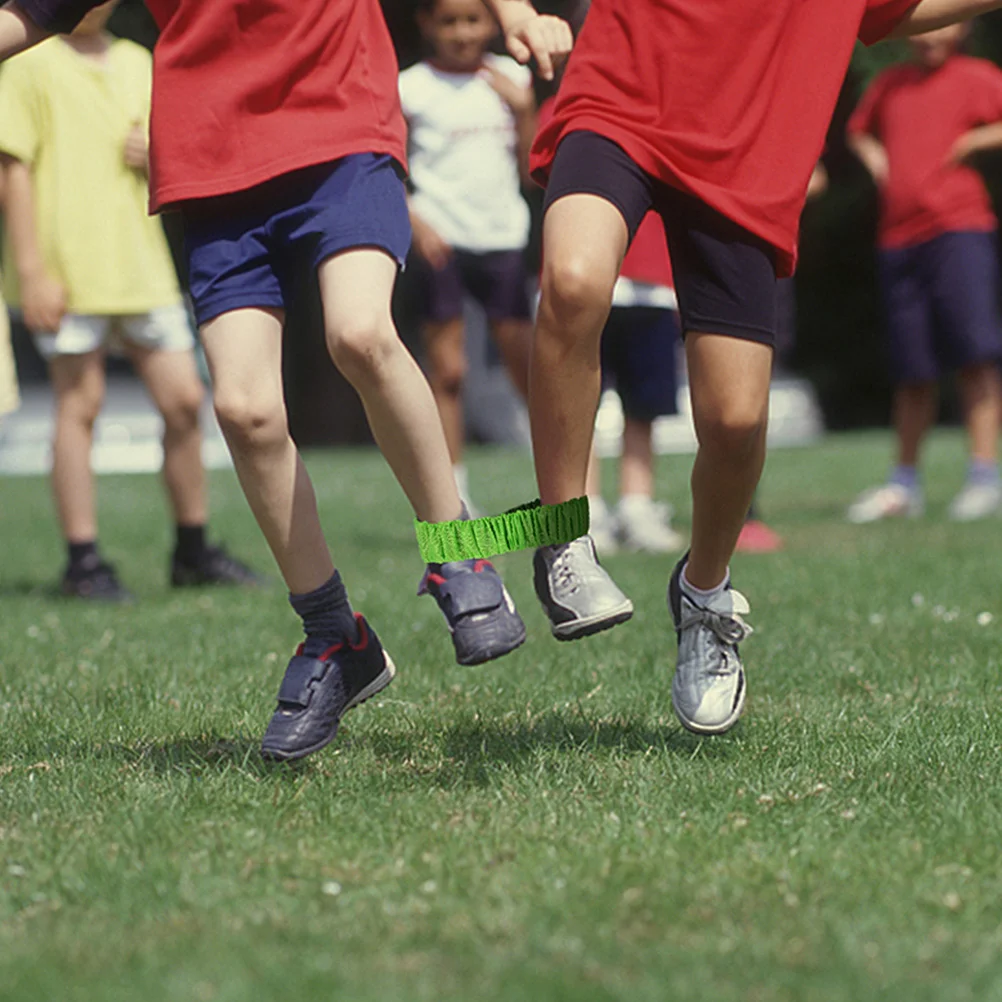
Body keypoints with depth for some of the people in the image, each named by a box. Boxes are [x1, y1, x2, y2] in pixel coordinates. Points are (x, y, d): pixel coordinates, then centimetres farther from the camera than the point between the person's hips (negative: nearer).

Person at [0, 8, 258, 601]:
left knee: (183, 399, 3)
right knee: (80, 405, -3)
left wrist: (155, 156, -3)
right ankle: (83, 561, 3)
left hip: (141, 263, 5)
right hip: (67, 269, -5)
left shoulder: (137, 63, 15)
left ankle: (193, 551, 16)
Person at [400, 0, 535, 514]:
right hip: (441, 240, -3)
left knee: (526, 365, 5)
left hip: (502, 238, 3)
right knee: (447, 371, -3)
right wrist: (416, 221, -15)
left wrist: (523, 109, -4)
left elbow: (530, 171, 9)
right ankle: (452, 498, 2)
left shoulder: (509, 77, 9)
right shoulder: (412, 88, -2)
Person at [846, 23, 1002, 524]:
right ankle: (905, 482, 17)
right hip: (898, 237, 5)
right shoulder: (889, 84, 16)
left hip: (959, 227, -4)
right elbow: (859, 128, 34)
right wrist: (871, 154, 15)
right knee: (912, 369, 8)